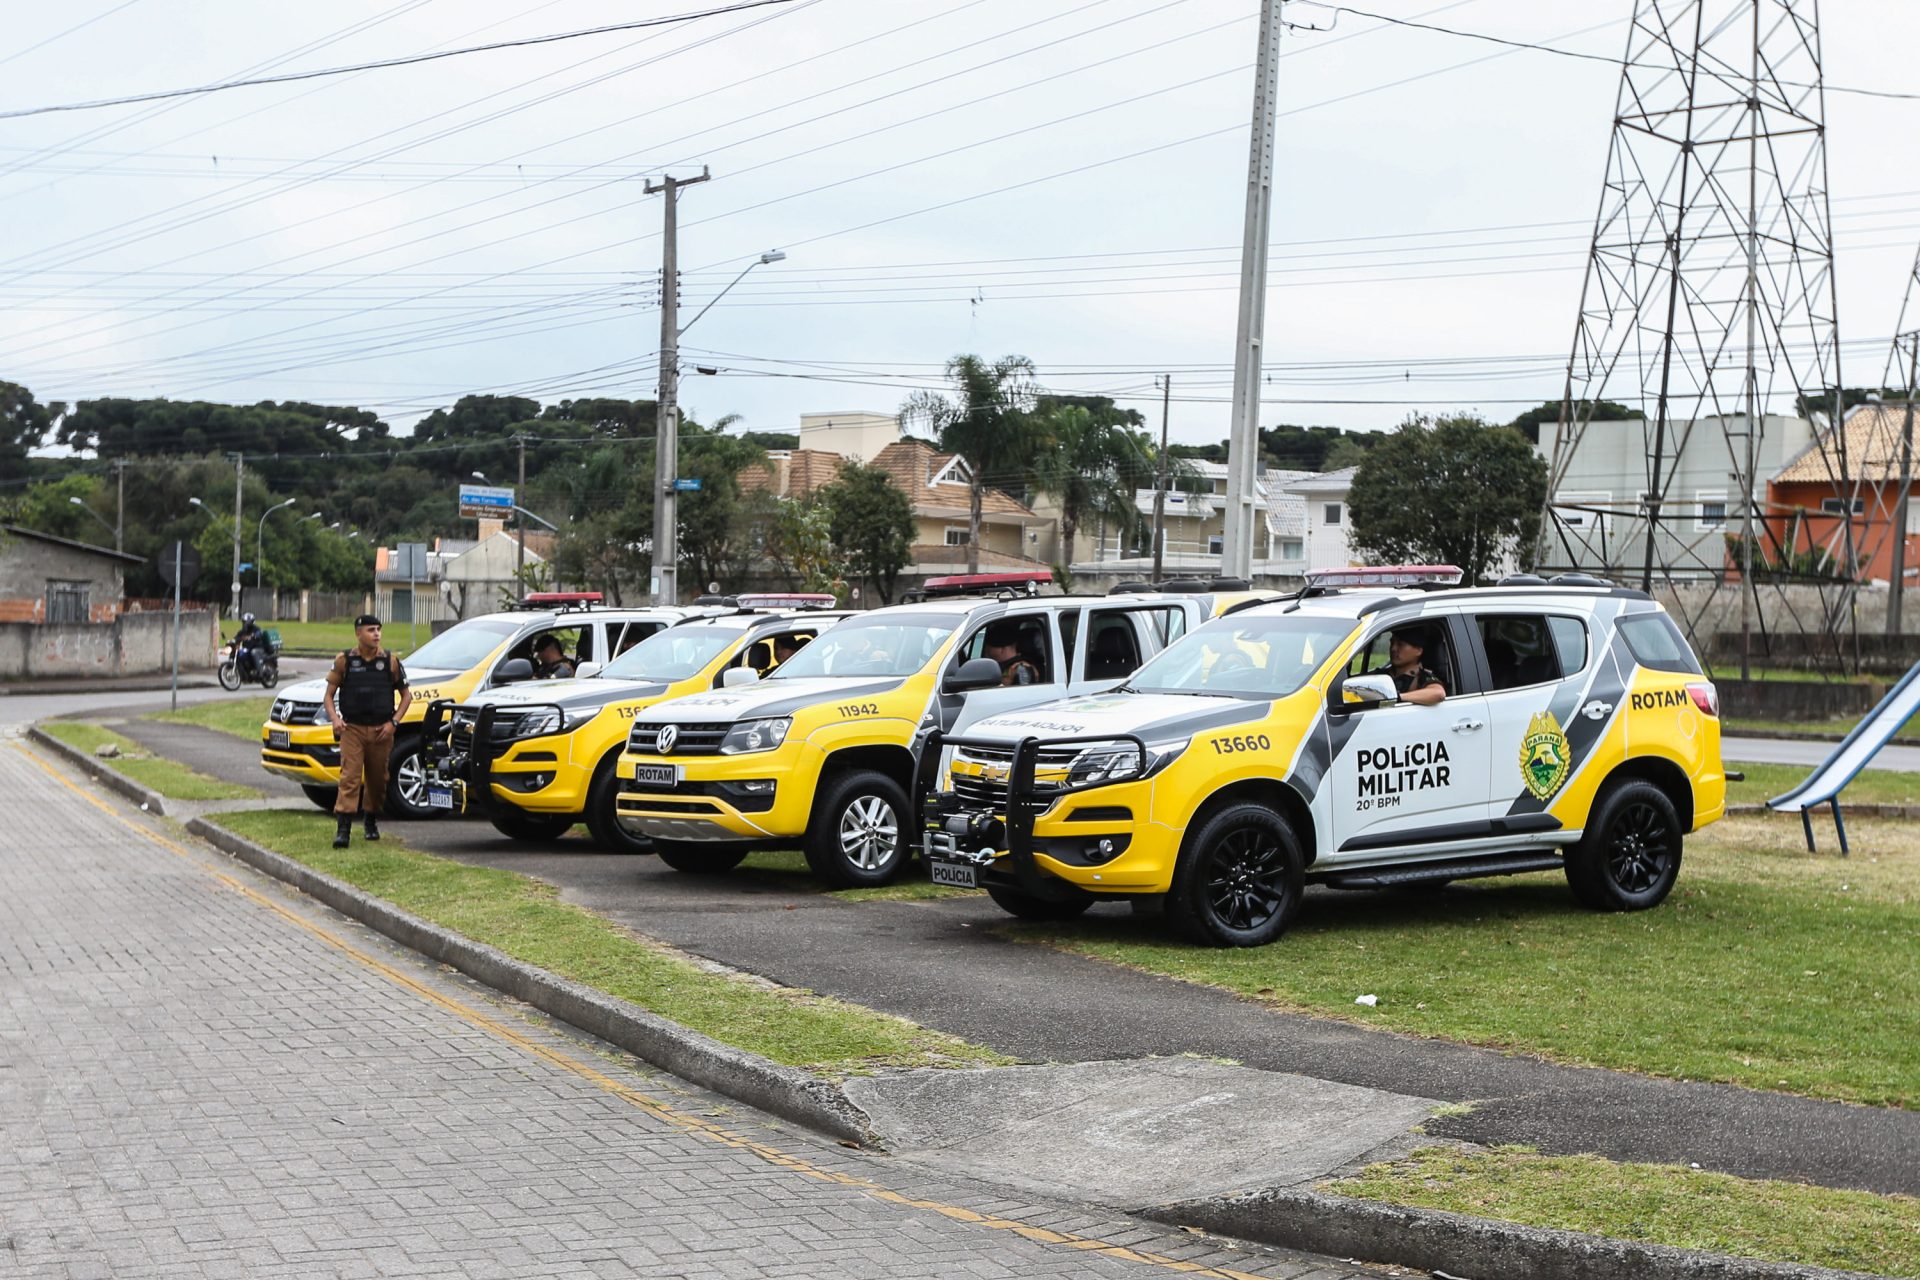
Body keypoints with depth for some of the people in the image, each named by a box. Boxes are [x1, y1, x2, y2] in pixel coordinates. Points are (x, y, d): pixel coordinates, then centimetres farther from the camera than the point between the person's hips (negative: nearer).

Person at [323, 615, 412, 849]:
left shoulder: (390, 662, 4)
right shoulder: (345, 661, 3)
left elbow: (406, 695, 10)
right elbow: (329, 694, 7)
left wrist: (393, 722, -2)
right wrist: (335, 718, -10)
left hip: (380, 731, 2)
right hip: (352, 729, -2)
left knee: (377, 779, 9)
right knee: (350, 777, -12)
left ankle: (372, 822, 28)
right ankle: (343, 828, -17)